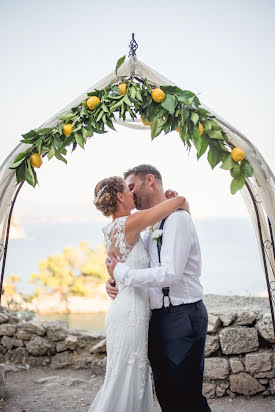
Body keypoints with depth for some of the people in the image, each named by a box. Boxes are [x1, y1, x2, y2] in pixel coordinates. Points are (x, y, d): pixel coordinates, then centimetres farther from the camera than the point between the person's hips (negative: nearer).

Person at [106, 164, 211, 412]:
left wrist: (121, 272, -15)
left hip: (183, 317, -9)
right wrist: (115, 283, 4)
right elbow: (139, 266, 24)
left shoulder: (177, 218, -13)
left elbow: (169, 274, -24)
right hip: (158, 318, 9)